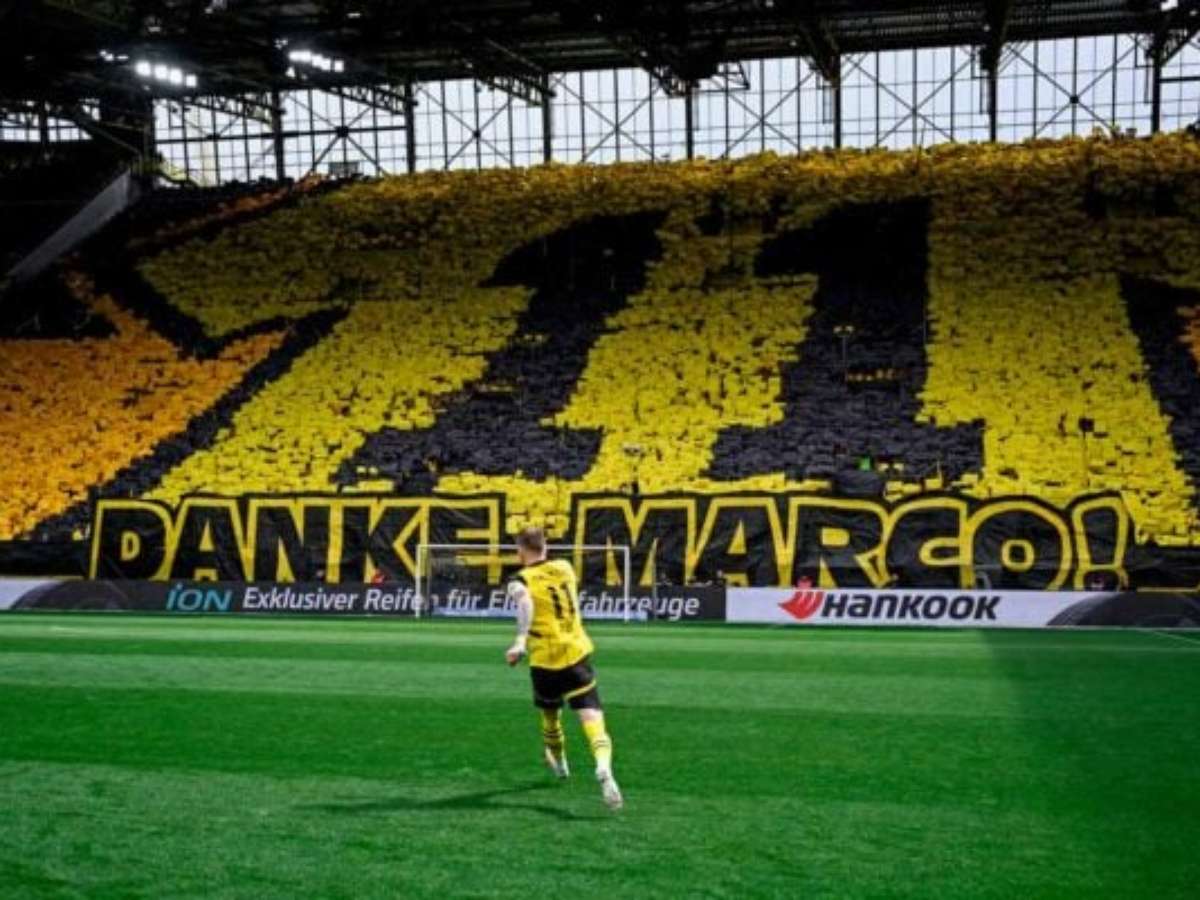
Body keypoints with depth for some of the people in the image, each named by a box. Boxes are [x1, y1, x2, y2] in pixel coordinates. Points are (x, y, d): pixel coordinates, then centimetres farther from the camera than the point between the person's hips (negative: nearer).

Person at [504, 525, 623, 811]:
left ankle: (558, 762, 47)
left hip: (545, 661, -1)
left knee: (550, 714, 25)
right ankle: (603, 767, -36)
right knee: (591, 715, -10)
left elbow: (525, 603, -29)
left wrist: (520, 641, -38)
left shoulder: (521, 581, -5)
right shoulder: (564, 568, 8)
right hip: (577, 653, 2)